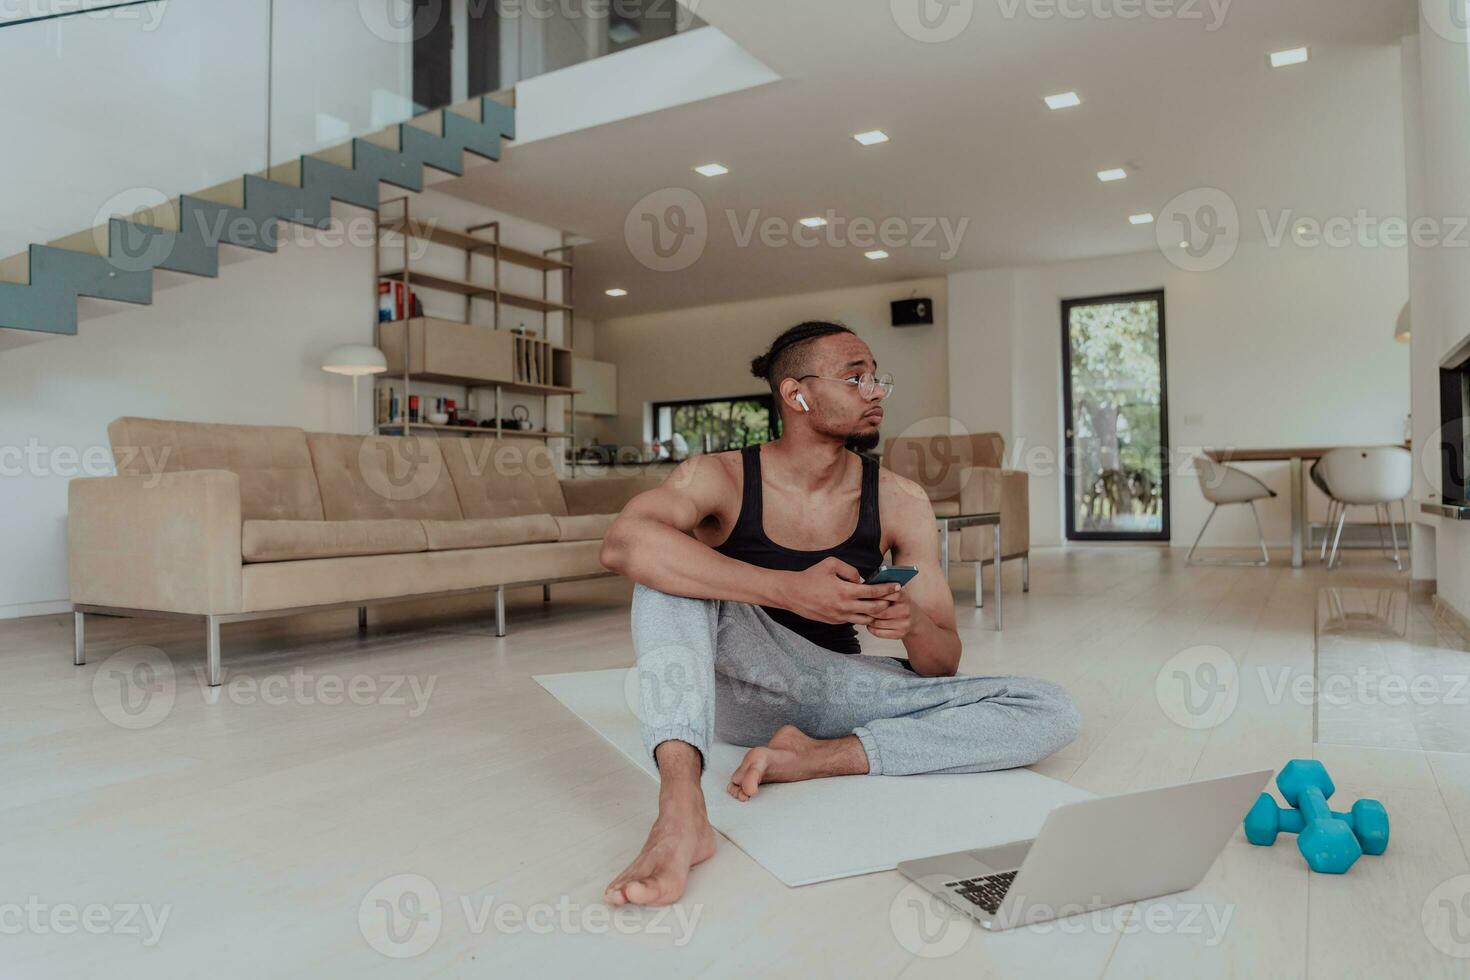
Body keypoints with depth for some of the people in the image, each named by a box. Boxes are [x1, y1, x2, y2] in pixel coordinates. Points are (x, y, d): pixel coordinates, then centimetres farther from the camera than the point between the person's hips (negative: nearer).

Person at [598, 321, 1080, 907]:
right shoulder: (720, 477, -11)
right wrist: (788, 590, -41)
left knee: (1051, 712, -13)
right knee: (670, 562, -29)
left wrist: (914, 625, -26)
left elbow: (943, 665, 0)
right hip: (737, 685, -3)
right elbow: (623, 543, -34)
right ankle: (680, 809, -41)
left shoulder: (899, 501, -4)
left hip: (835, 692, 3)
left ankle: (820, 758, -24)